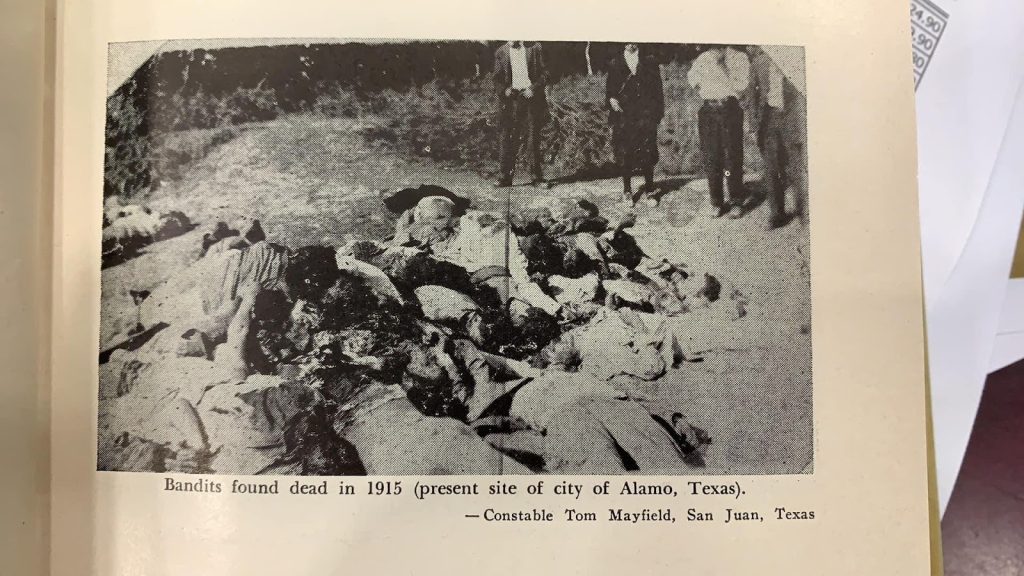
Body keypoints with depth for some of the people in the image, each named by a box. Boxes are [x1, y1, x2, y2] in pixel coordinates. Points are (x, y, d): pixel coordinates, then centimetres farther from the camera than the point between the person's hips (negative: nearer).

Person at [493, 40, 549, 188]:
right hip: (512, 98, 1)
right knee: (508, 139, -4)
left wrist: (534, 88, -10)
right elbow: (497, 79, 11)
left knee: (534, 138, 0)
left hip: (531, 97, -1)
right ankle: (506, 176, 2)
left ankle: (537, 177, 5)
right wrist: (504, 90, -9)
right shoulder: (501, 52, 11)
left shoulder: (534, 48, 8)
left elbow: (544, 74, 6)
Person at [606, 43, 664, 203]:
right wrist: (611, 99, -10)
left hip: (645, 113, 0)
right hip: (623, 113, 1)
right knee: (624, 152, -2)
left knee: (647, 152, -4)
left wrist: (658, 111, 1)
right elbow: (609, 88, 12)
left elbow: (657, 89, 9)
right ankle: (627, 191, 7)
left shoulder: (649, 63, 10)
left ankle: (649, 189, 7)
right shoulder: (615, 63, 12)